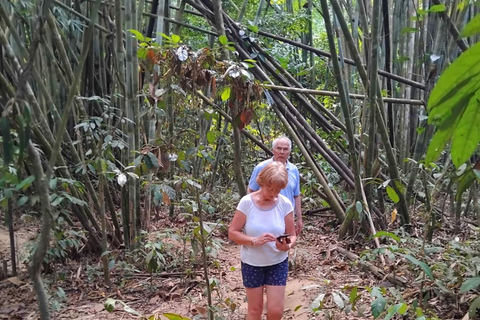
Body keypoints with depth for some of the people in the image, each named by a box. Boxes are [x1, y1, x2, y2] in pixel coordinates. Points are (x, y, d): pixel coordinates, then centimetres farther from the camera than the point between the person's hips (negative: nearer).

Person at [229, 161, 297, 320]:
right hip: (252, 263, -1)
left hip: (278, 263, 1)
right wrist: (255, 240, -28)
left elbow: (292, 235, -4)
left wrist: (288, 246, -27)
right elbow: (232, 232, -13)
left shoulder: (285, 204, -12)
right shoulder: (247, 202, -17)